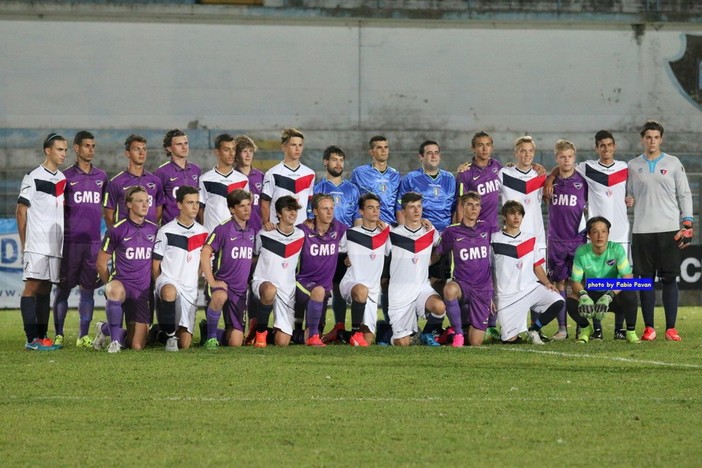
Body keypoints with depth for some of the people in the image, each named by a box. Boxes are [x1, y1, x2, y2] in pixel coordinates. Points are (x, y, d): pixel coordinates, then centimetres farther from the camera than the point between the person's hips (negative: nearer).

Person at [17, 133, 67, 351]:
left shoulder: (63, 179, 14)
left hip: (55, 243, 7)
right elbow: (21, 210, -4)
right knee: (32, 286, -7)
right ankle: (32, 339, -10)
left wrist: (63, 239, 13)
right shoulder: (33, 177, -5)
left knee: (46, 288, 8)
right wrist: (24, 243, -6)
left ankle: (42, 337, 9)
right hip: (36, 244, -7)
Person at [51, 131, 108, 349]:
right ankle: (58, 335, 3)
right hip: (70, 240, -3)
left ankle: (83, 336, 7)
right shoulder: (66, 176, 0)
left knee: (88, 289, 4)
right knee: (63, 288, -1)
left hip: (93, 241, 3)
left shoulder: (101, 177, 12)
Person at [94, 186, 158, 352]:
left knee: (137, 346, -2)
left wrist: (154, 286, 10)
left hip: (142, 293, 3)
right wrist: (111, 287, -4)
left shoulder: (154, 230, 7)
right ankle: (115, 339, -24)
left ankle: (105, 329, 29)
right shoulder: (117, 230, -4)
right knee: (115, 290, -44)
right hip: (121, 283, -3)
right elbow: (101, 263, 1)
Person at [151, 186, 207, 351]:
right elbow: (155, 264, 0)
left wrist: (194, 282, 8)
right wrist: (160, 286, -7)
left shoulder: (202, 233, 8)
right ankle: (169, 334, -23)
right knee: (169, 292, -44)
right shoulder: (166, 232, -4)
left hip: (190, 289, 4)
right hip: (168, 281, -4)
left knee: (185, 344, -2)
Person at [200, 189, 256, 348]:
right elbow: (205, 254, -13)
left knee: (235, 343, -2)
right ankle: (210, 336, -21)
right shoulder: (223, 229, -9)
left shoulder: (251, 232, 9)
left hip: (240, 290, 5)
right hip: (221, 284, -5)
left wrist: (249, 283, 13)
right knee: (221, 297, -44)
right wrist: (211, 282, -19)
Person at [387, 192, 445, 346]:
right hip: (400, 292, -2)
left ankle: (427, 334, 0)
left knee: (439, 307, -32)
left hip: (423, 288, 2)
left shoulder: (431, 233, 3)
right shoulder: (394, 234, -6)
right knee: (403, 343, -6)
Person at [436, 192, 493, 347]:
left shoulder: (486, 228, 5)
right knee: (450, 289, -42)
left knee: (475, 343, -4)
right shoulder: (452, 232, -2)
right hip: (462, 285, -2)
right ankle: (457, 332, -21)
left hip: (483, 289, 2)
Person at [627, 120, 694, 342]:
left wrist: (687, 223, -1)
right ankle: (649, 328, 5)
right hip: (642, 231, 1)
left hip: (669, 230, -1)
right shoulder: (633, 166, 9)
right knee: (646, 279, 1)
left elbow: (684, 194, 6)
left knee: (669, 279, -2)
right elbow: (628, 197, 15)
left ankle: (671, 328, 1)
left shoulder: (673, 164, 6)